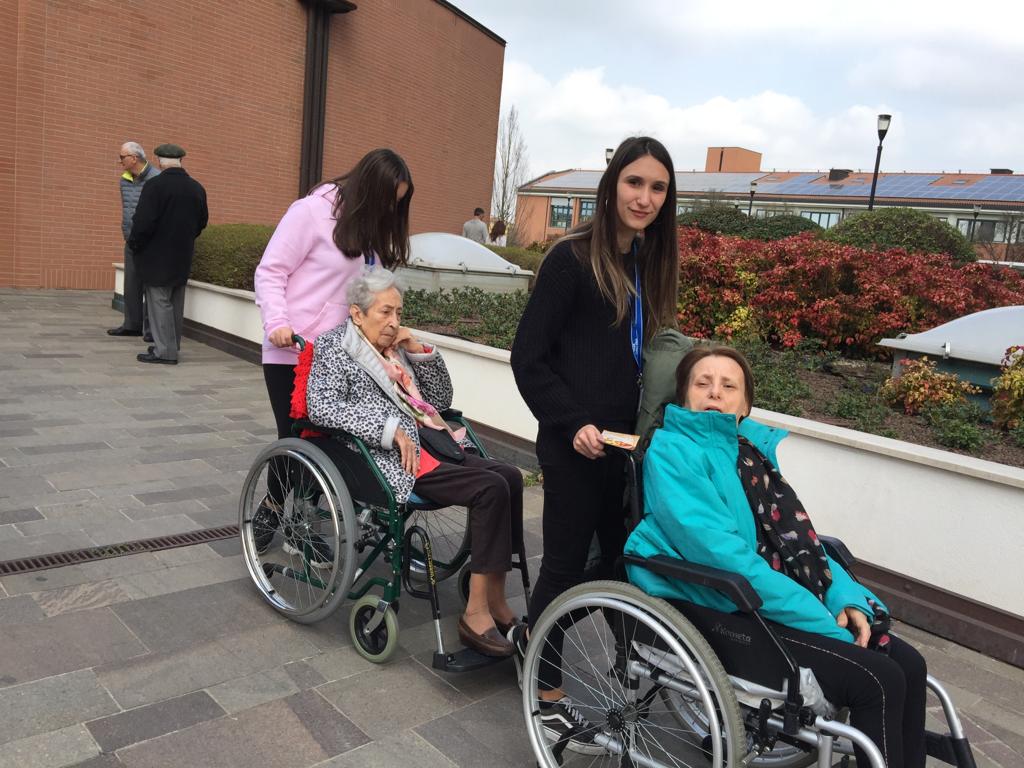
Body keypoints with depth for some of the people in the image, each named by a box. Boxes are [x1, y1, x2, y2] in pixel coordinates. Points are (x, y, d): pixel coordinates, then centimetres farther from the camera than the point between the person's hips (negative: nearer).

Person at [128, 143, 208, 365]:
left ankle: (165, 351, 0)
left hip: (158, 256, -6)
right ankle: (172, 346, 23)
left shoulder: (155, 186, -16)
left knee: (160, 302, -1)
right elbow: (202, 221, 13)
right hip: (183, 256, 6)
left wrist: (134, 244, -2)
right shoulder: (197, 188, 4)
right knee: (176, 303, 14)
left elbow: (143, 222, -18)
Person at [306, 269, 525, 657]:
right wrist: (391, 429, -19)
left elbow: (441, 400, 22)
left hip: (431, 442, 7)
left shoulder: (396, 348, 22)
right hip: (394, 458, -7)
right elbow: (322, 408, -15)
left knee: (510, 477, -15)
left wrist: (422, 352, 9)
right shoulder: (336, 349, 3)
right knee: (491, 488, -24)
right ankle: (476, 612, -19)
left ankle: (494, 599, -8)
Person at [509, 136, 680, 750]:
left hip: (629, 442, 7)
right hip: (576, 444, -7)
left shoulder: (651, 264, 11)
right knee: (567, 561, 3)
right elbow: (528, 359, -12)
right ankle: (549, 694, 21)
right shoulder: (572, 258, -11)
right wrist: (573, 423, -19)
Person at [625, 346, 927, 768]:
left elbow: (796, 536, 15)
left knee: (908, 665, -3)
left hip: (776, 600, 8)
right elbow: (722, 554, -20)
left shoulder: (754, 446, 13)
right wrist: (823, 621, -20)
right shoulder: (671, 450, -10)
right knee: (877, 681, -16)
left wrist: (845, 597, -4)